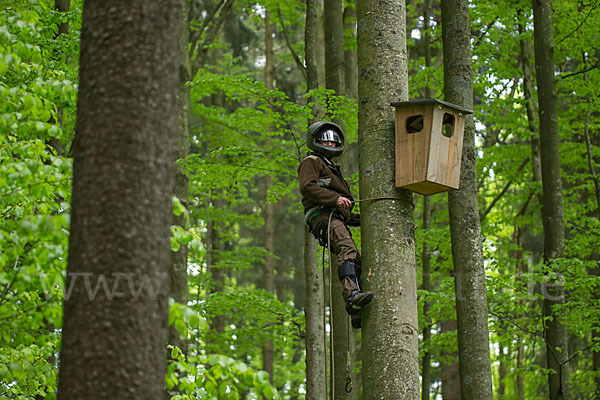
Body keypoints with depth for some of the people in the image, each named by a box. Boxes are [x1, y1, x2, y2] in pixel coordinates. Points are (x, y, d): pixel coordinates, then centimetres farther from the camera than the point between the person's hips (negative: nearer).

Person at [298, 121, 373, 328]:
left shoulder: (331, 169, 40)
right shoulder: (311, 162, 11)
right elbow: (307, 187, -11)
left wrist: (361, 219, 28)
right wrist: (335, 198, -18)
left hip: (336, 218, 10)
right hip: (322, 215, -10)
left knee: (356, 263, 2)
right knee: (347, 249, -32)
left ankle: (357, 314, 0)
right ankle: (352, 294, -52)